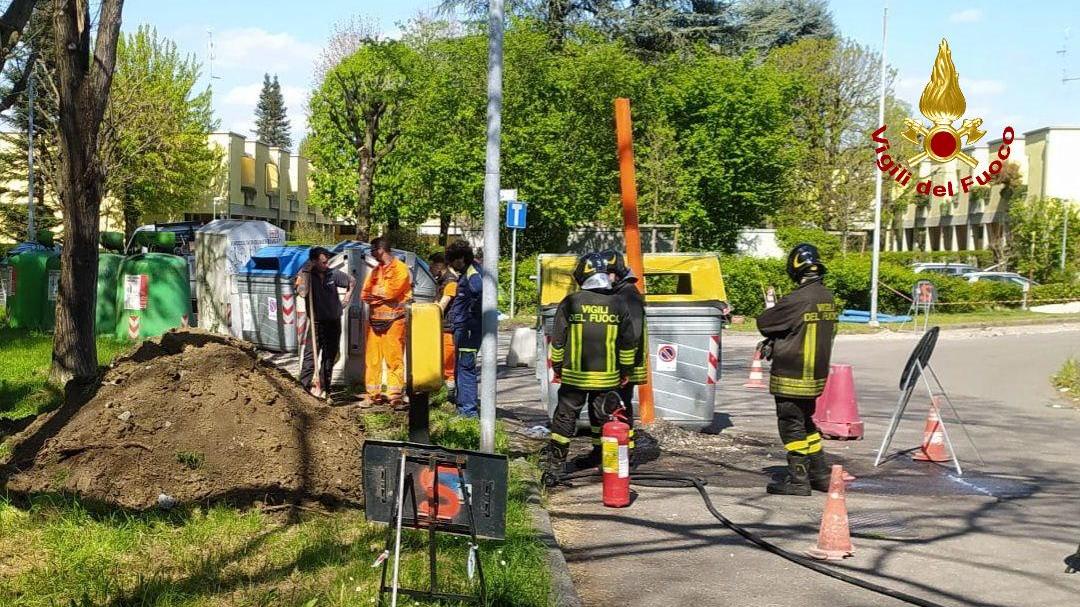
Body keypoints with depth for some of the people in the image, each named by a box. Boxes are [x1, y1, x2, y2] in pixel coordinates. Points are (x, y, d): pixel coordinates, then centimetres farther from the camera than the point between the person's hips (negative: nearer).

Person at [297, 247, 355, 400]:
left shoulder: (333, 274, -3)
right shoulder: (306, 275, -10)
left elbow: (352, 282, 14)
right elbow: (302, 293, -31)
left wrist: (345, 301, 8)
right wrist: (305, 272, -27)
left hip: (334, 322, 4)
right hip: (316, 323, -3)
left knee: (330, 356, 10)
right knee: (311, 355, -10)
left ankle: (323, 387, 20)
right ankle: (306, 384, -2)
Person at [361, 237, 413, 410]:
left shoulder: (400, 268, -5)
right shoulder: (375, 269, 18)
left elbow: (390, 292, -16)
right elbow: (365, 294, 12)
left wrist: (374, 294, 1)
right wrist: (382, 296, -7)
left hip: (393, 320, -7)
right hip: (374, 319, 7)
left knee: (394, 359, -9)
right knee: (372, 359, 6)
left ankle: (396, 397, -8)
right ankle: (374, 395, 13)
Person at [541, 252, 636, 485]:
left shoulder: (570, 302, -7)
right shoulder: (617, 304, 0)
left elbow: (558, 339, -2)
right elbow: (628, 342, 6)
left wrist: (557, 367, 10)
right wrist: (626, 371, 17)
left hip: (574, 375, -2)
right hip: (607, 377, 2)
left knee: (565, 418, 4)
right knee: (602, 418, 14)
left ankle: (553, 466, 4)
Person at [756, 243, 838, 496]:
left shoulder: (797, 300, -21)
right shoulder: (827, 298, 5)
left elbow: (763, 322, -13)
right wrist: (775, 342, 7)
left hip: (792, 378, -8)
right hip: (816, 374, 8)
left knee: (792, 427, 2)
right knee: (806, 423, 20)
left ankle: (798, 480, 7)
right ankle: (820, 475, 26)